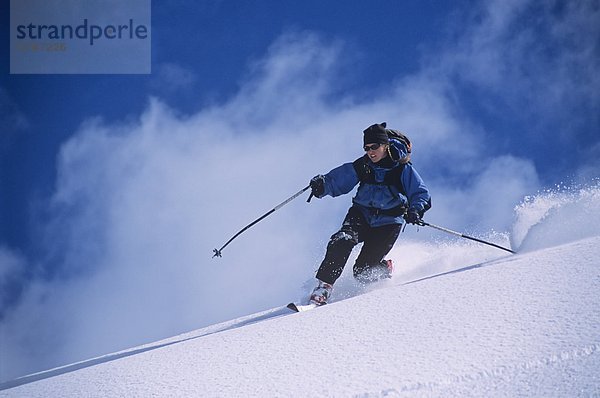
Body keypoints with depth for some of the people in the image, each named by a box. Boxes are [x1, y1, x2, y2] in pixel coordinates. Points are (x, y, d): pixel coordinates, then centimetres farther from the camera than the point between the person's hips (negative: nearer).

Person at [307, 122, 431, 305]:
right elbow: (337, 180, 5)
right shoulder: (362, 166, -1)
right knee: (342, 241, -27)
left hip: (387, 223, -3)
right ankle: (323, 287, -23)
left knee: (362, 271, -10)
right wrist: (322, 184, -16)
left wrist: (415, 211, -29)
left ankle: (385, 269, 24)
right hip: (362, 214, 3)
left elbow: (421, 195, -8)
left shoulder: (402, 168, -9)